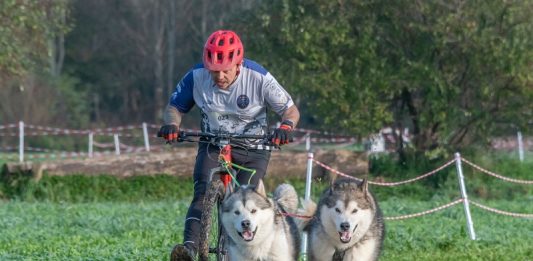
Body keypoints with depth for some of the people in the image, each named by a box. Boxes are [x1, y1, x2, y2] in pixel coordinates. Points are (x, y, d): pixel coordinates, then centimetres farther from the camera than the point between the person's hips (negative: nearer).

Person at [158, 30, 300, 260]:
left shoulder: (258, 78, -20)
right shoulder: (196, 77, -15)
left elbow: (291, 110, -13)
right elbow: (174, 107, -2)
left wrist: (285, 127, -36)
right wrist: (171, 124, -26)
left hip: (253, 148, 0)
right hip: (213, 144, 1)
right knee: (203, 193, -22)